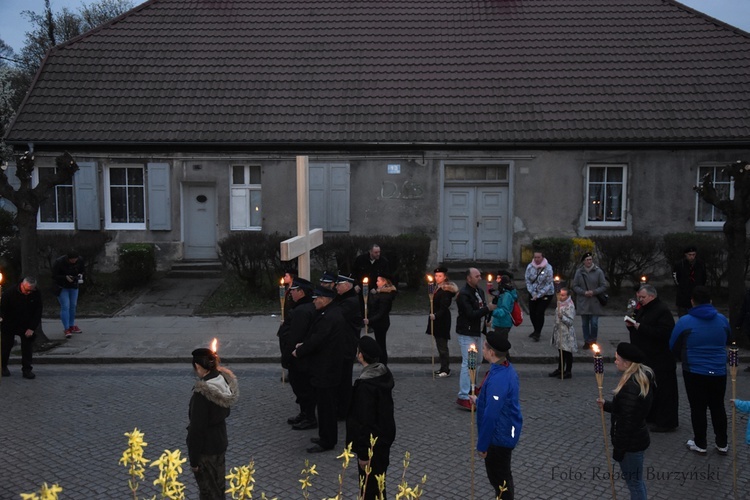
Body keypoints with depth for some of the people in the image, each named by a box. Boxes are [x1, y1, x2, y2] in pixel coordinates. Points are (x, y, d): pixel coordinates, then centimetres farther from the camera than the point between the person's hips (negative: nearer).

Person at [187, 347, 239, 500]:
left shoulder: (202, 393, -31)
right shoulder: (224, 381, -7)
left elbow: (197, 429, -24)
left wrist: (193, 459, -15)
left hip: (206, 448, -8)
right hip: (220, 441, 8)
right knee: (219, 484, 26)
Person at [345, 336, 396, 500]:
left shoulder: (365, 386, -29)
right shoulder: (384, 373, -1)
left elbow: (365, 422, -26)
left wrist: (363, 453, -18)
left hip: (372, 443, -9)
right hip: (384, 437, 9)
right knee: (378, 482, 23)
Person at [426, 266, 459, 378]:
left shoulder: (446, 290, -16)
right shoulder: (437, 288, 13)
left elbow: (444, 307, -23)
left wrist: (435, 315, -33)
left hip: (442, 321, -9)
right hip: (437, 320, 10)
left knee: (442, 346, -5)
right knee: (440, 345, 15)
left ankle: (446, 370, 1)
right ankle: (443, 368, 23)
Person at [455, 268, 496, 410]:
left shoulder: (479, 291, 11)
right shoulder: (463, 294, -18)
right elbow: (470, 314, -25)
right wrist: (487, 309, -25)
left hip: (477, 333, 10)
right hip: (467, 333, -10)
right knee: (467, 364, -10)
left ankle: (470, 390, 35)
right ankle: (463, 397, -7)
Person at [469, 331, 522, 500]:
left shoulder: (498, 380, -31)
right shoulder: (507, 368, 0)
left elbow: (491, 416, -28)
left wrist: (482, 444, -19)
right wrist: (479, 401, 23)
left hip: (500, 436, -10)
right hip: (506, 433, 10)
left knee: (499, 479, 8)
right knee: (502, 475, 25)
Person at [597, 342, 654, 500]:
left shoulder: (630, 388, -28)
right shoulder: (641, 378, 3)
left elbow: (627, 421, -25)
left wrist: (618, 448, -18)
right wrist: (606, 405, 12)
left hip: (631, 442, -10)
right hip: (637, 437, 10)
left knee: (634, 483, 4)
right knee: (637, 481, 23)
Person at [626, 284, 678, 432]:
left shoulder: (662, 310, -16)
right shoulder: (642, 309, 14)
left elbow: (663, 333, -27)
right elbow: (638, 331, 24)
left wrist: (640, 327, -25)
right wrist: (631, 325, 1)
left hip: (660, 360, -10)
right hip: (645, 358, 10)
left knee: (662, 391, -4)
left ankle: (666, 423, 3)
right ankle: (650, 417, 29)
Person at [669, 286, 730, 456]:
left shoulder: (685, 321, -13)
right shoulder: (722, 319, -3)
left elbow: (673, 346, -3)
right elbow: (727, 340, 15)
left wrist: (684, 358, 17)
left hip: (694, 372, -3)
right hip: (719, 372, 3)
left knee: (698, 408, 9)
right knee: (718, 407, 16)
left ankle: (700, 444, 19)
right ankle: (722, 444, 25)